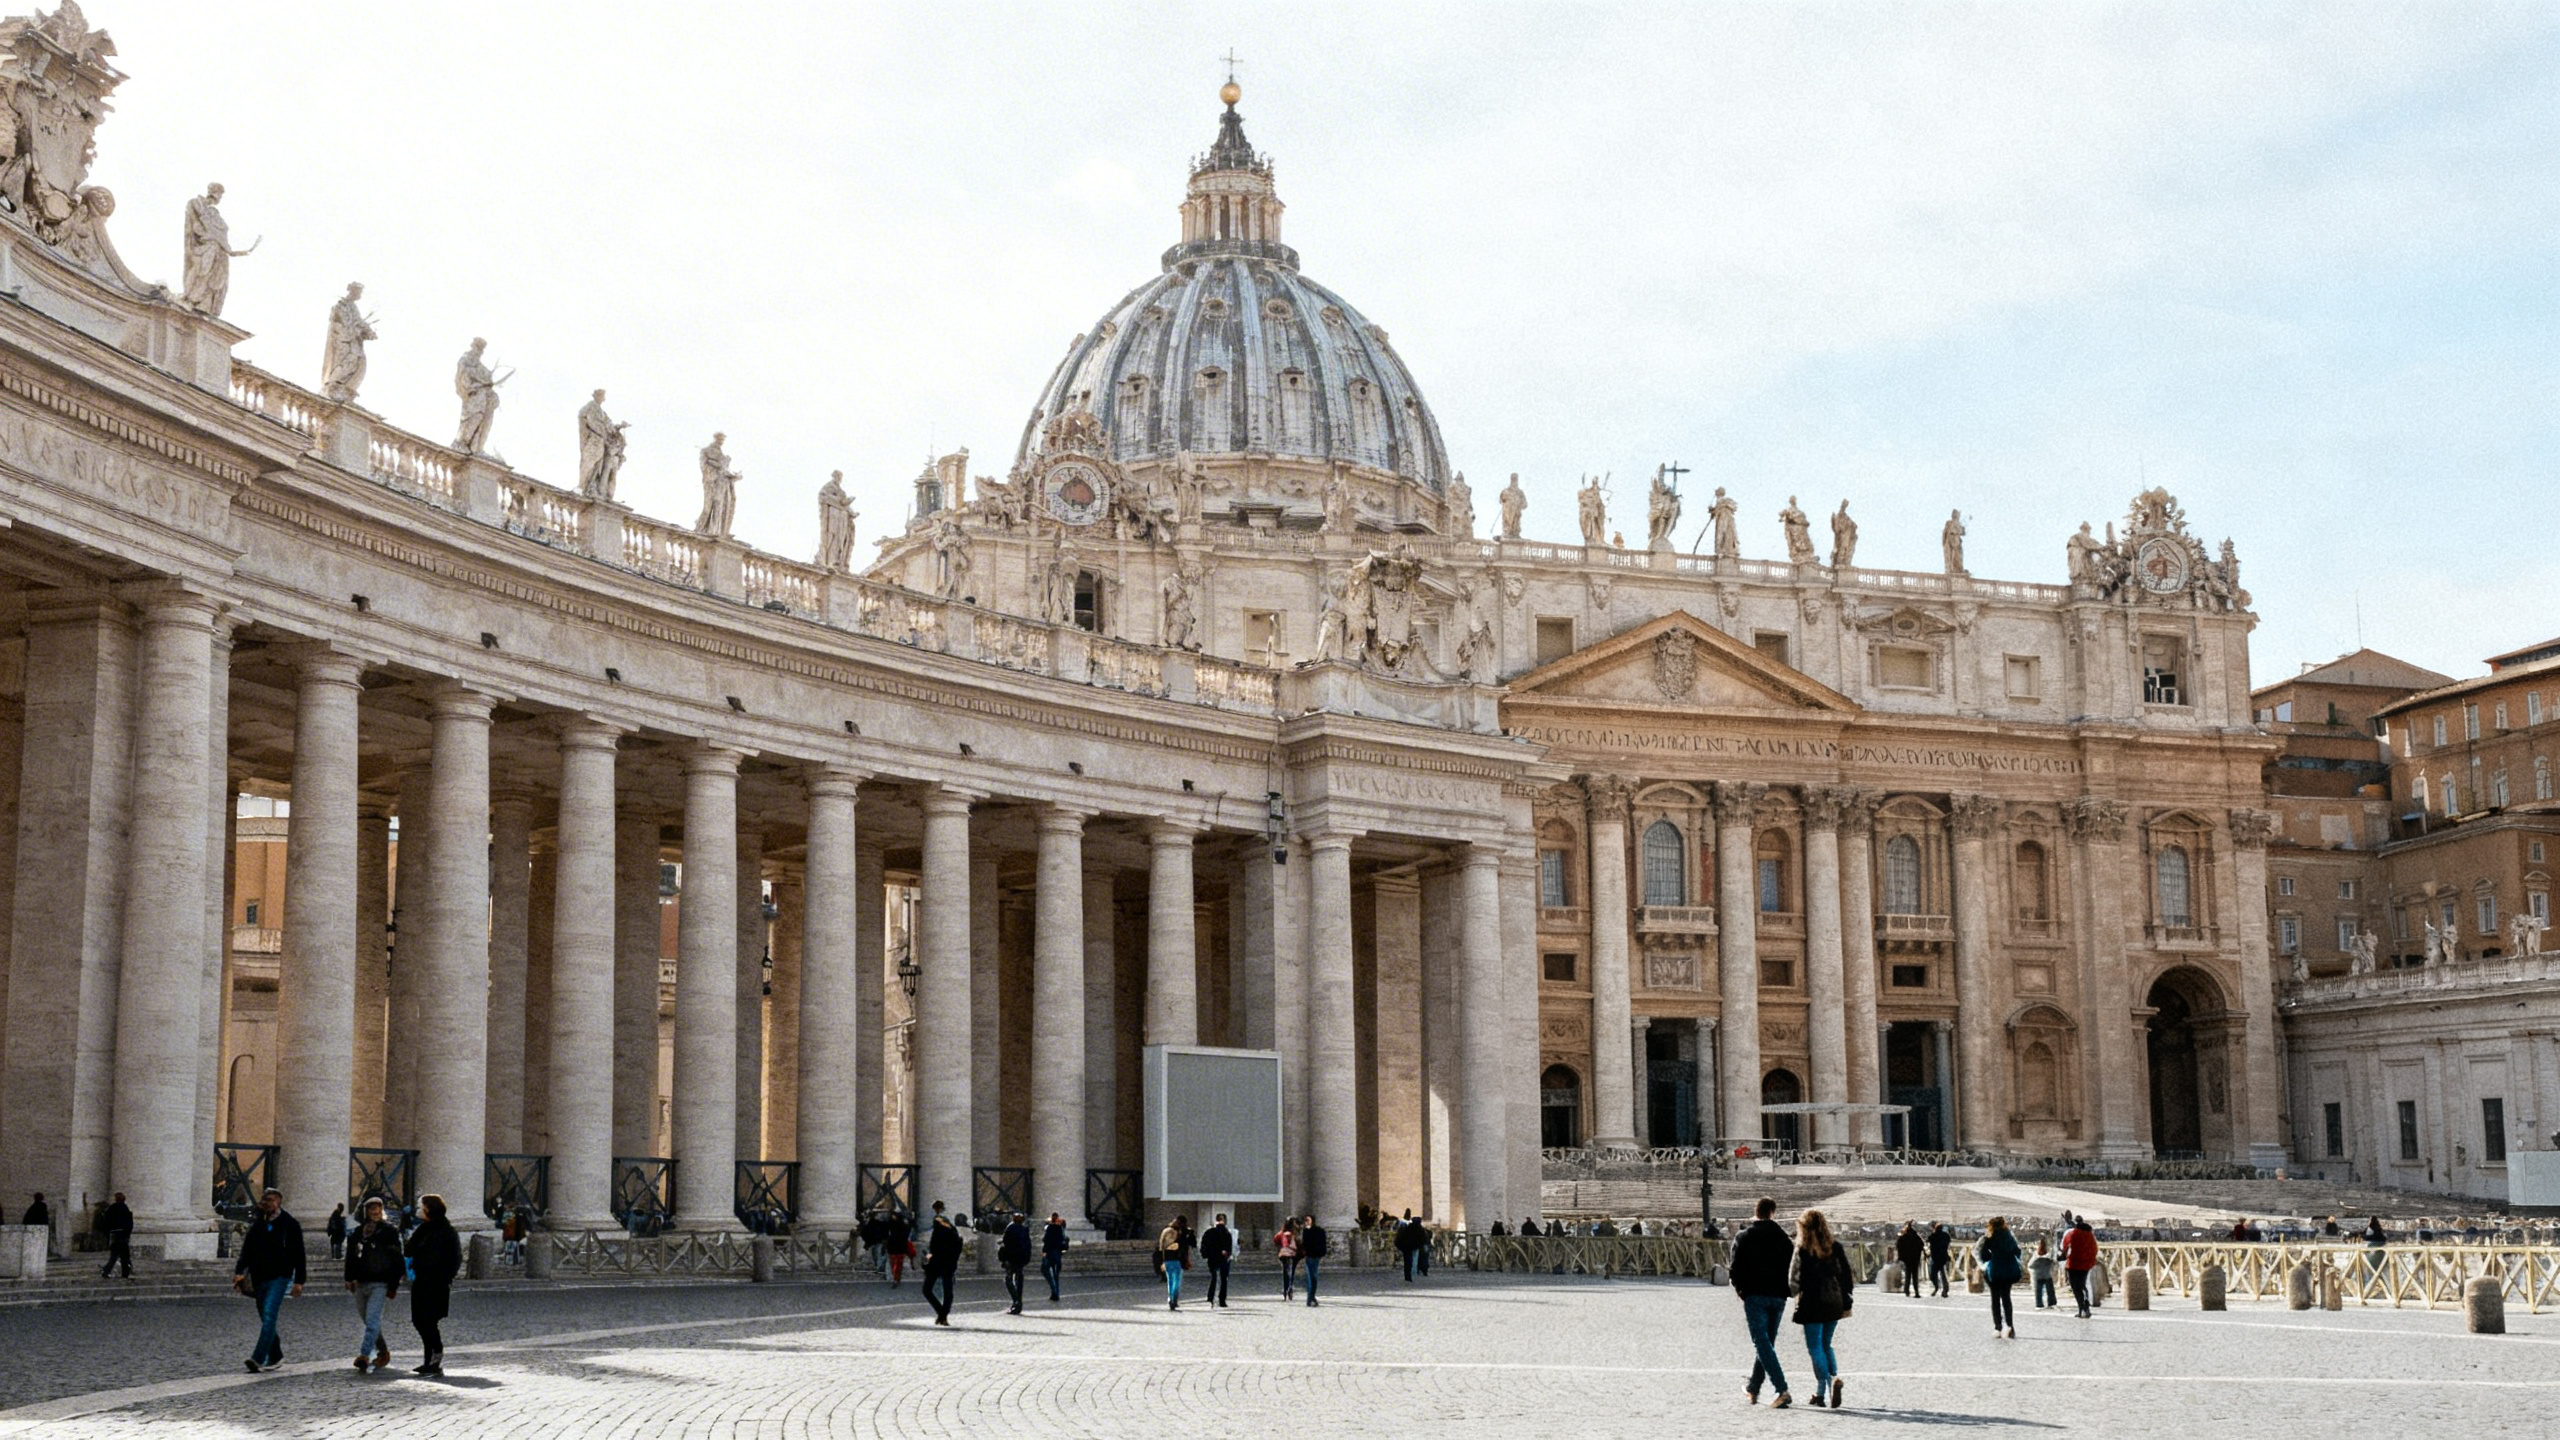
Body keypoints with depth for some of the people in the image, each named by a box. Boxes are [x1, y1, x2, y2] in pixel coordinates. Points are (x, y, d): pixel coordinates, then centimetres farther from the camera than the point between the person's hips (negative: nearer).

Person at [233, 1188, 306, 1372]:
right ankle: (275, 1357, 22)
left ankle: (258, 1358, -25)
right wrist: (239, 1272, -9)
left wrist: (298, 1281, -5)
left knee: (268, 1315, -18)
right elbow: (246, 1251, 8)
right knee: (267, 1319, 10)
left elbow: (298, 1254, 0)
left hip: (279, 1277, -5)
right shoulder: (257, 1225, 11)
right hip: (259, 1278, 5)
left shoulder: (290, 1224, 0)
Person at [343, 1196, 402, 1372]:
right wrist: (350, 1278, 2)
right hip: (361, 1283, 6)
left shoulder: (390, 1231, 0)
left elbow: (396, 1260, -2)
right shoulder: (358, 1232, 14)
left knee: (372, 1319, -18)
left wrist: (393, 1285, -6)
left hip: (380, 1284, -6)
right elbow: (351, 1257, 16)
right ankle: (383, 1353, 26)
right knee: (370, 1322, 12)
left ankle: (364, 1355, -27)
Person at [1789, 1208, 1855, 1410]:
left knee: (1815, 1347, 0)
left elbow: (1795, 1280, -10)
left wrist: (1793, 1290, 13)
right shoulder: (1836, 1248, 4)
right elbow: (1847, 1276, 5)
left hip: (1812, 1304, -5)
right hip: (1833, 1303, 5)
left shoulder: (1803, 1251, -9)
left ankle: (1822, 1390, -11)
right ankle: (1834, 1378, 3)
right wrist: (1846, 1304, 11)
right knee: (1826, 1345, 19)